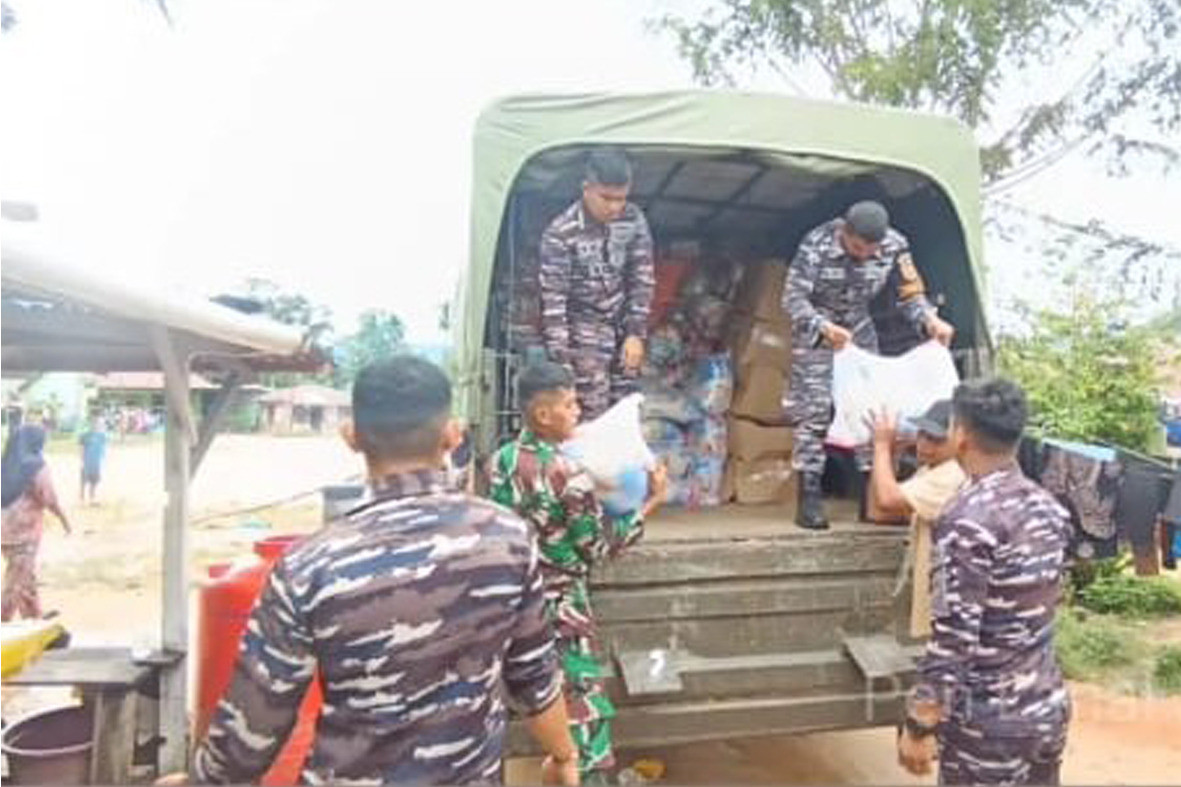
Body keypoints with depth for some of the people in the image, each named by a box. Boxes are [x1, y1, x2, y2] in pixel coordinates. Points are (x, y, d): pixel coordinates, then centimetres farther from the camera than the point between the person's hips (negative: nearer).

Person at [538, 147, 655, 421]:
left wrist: (636, 333, -5)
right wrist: (561, 362, -21)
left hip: (624, 327, 5)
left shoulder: (634, 220, -8)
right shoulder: (560, 234, -22)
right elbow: (553, 301, -20)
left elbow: (642, 279, 0)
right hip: (585, 331, -4)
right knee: (593, 414, -7)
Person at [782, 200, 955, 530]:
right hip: (815, 330, -4)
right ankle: (809, 499, -3)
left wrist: (930, 320, -24)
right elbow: (793, 298, -27)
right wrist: (825, 328, -43)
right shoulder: (817, 244, -28)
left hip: (860, 329, 4)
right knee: (812, 409, -9)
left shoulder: (894, 245, -16)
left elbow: (910, 292, -5)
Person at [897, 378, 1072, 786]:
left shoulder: (968, 519, -23)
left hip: (989, 722, -7)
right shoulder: (1049, 508, 2)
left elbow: (953, 638, -24)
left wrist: (920, 725, -17)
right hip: (1049, 706, 7)